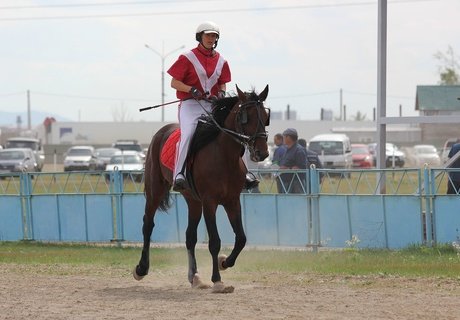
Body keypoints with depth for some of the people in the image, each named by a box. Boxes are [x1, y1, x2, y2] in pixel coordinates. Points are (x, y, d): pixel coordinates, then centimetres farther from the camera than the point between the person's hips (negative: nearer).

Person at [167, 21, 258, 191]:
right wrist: (192, 90, -18)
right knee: (188, 133, -29)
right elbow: (174, 82, -2)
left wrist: (221, 93, -3)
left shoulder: (221, 61, 14)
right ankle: (179, 174, -34)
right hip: (190, 105, -5)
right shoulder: (188, 58, -1)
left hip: (212, 105, 5)